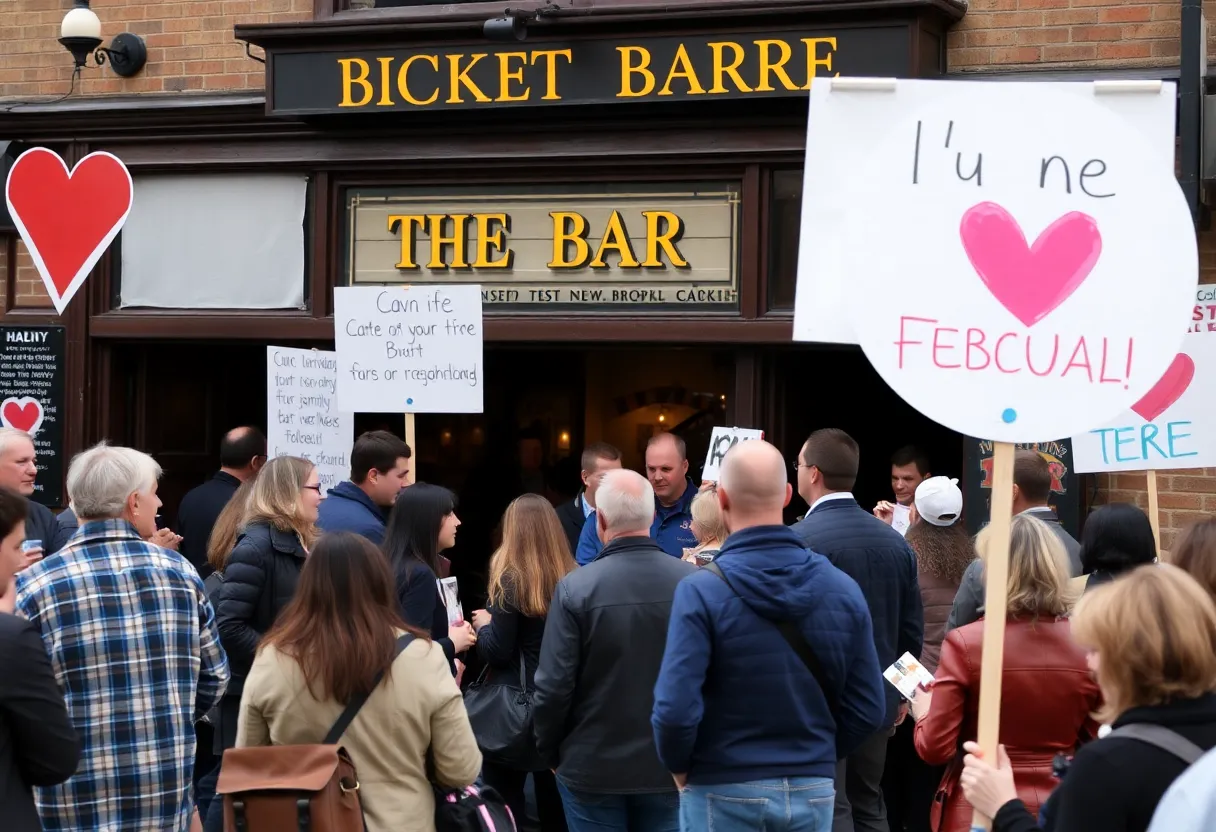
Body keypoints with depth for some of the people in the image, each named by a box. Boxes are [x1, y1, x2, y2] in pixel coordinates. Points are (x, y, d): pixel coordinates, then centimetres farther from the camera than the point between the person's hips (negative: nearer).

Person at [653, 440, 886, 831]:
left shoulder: (701, 591, -15)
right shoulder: (843, 589, -3)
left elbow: (675, 710, -20)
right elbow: (870, 709, 1)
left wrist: (680, 767, -1)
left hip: (724, 793, -3)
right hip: (813, 791, 3)